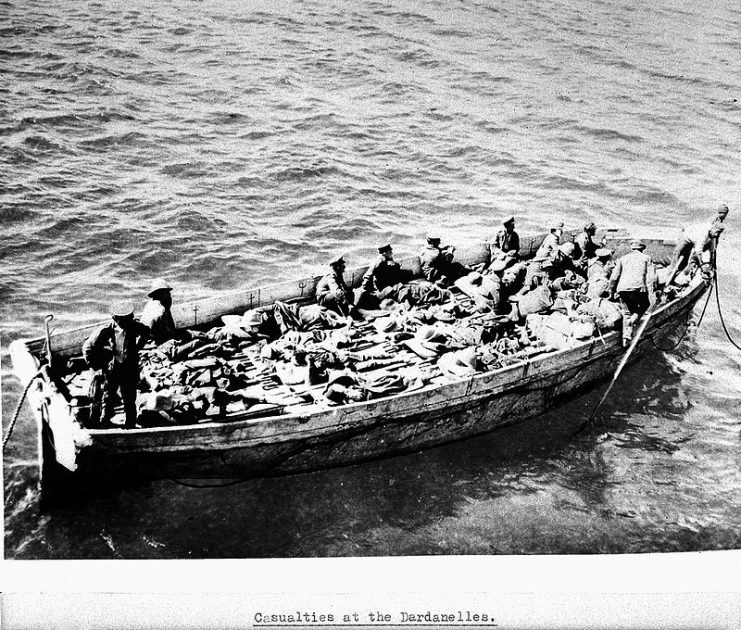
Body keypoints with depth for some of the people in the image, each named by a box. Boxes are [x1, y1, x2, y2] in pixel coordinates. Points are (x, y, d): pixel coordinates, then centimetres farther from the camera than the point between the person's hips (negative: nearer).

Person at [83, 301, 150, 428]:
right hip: (110, 373, -3)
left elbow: (146, 332, 18)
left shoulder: (134, 326, -8)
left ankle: (130, 427, 20)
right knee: (107, 401, 6)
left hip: (130, 372, 3)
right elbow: (87, 348, -6)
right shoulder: (105, 331, -17)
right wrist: (97, 367, -6)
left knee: (130, 401, 9)